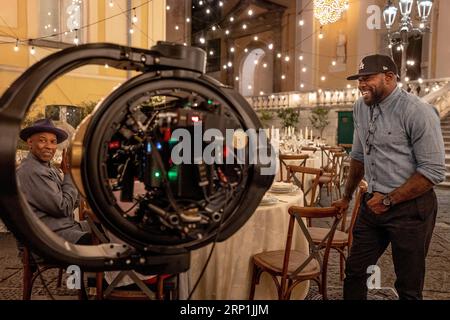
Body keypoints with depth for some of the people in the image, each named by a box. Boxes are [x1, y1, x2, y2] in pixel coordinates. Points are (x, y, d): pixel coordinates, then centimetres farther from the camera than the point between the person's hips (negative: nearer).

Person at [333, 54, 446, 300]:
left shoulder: (418, 111, -14)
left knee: (409, 287, 7)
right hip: (372, 203, 6)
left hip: (410, 207, -6)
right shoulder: (361, 108, 6)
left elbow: (434, 171, -15)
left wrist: (389, 200, -13)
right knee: (354, 271, 11)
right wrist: (347, 197, 23)